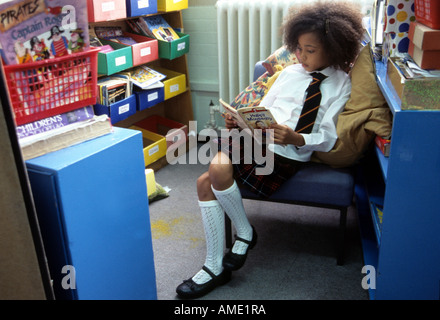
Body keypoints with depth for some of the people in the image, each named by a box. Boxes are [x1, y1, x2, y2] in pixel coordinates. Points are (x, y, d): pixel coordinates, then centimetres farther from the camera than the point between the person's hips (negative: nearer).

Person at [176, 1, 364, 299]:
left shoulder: (341, 85, 4)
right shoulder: (291, 72, 20)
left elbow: (327, 139, -5)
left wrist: (293, 138, -23)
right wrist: (239, 120, -3)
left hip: (288, 154, -6)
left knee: (218, 171, -27)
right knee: (205, 182, -12)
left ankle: (245, 233, 2)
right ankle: (215, 267, -1)